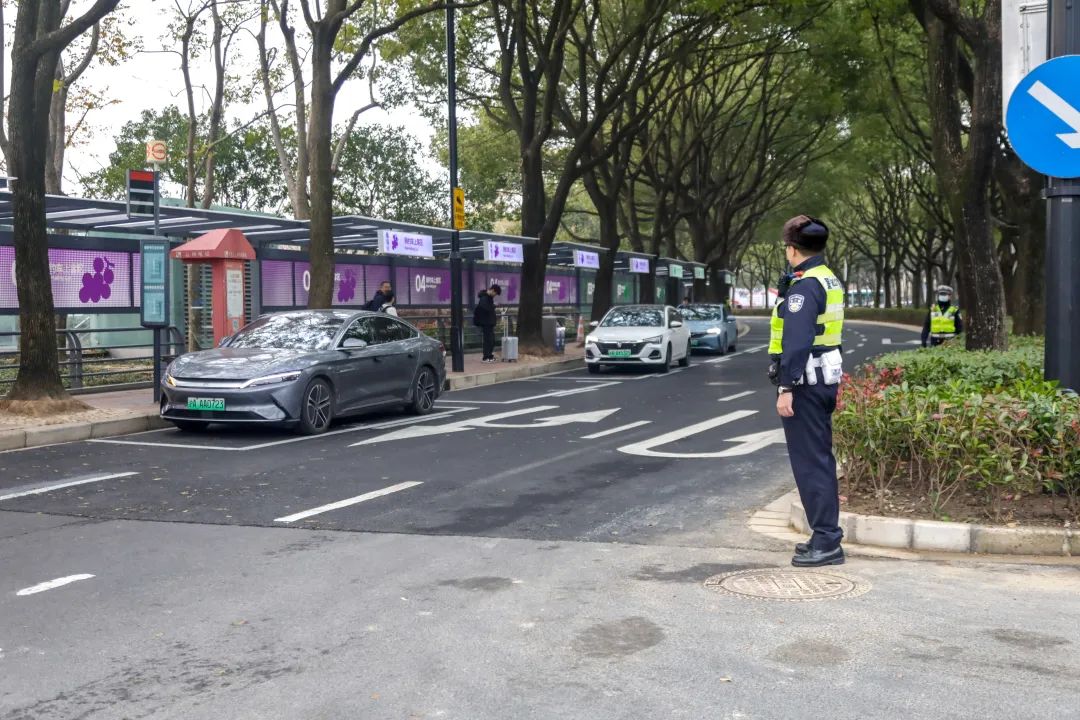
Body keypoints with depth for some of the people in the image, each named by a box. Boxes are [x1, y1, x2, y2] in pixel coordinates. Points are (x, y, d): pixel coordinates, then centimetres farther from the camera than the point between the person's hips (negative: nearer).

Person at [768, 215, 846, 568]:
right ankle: (826, 535, 25)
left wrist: (786, 388, -23)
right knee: (821, 459, 16)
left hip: (805, 383, -10)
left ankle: (826, 541, -1)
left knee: (810, 462, -5)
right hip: (826, 379, 10)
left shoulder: (804, 286, -17)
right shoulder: (831, 282, 13)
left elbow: (796, 341, -23)